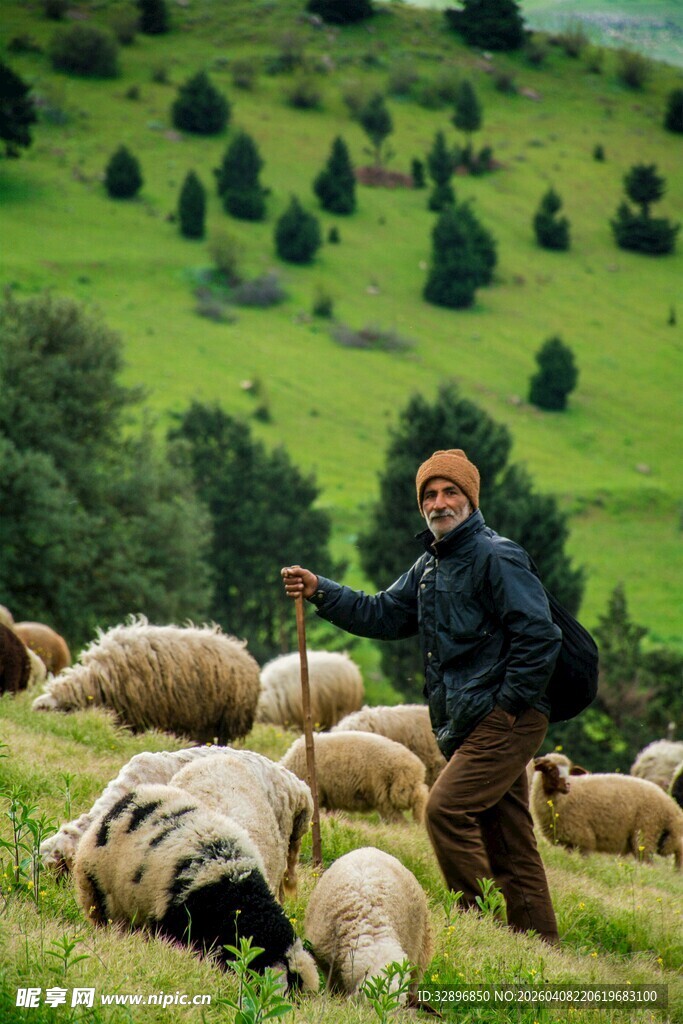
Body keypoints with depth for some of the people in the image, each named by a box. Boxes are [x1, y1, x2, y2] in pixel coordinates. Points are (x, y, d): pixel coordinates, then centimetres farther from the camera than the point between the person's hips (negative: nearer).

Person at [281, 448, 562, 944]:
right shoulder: (430, 565, 17)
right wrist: (319, 591, 6)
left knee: (445, 809, -17)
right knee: (508, 845, 9)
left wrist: (508, 703, -17)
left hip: (507, 721, -9)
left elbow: (540, 636, -17)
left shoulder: (497, 557, -11)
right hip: (466, 726, 9)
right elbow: (384, 615, 17)